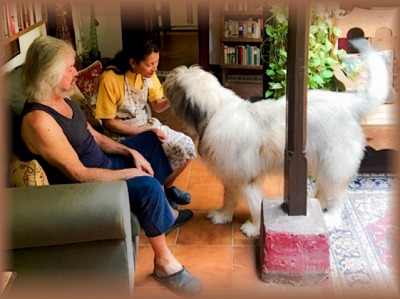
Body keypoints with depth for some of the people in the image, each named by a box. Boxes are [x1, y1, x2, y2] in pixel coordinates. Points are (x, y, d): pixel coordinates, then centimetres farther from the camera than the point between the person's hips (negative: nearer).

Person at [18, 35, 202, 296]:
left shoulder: (61, 99, 0)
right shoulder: (39, 120, -30)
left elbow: (94, 136, 11)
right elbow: (79, 174, -29)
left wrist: (131, 152, -2)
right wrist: (130, 173, -22)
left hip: (101, 163, 11)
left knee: (152, 139, 19)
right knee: (148, 186, -30)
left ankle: (165, 212, 27)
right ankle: (163, 262, -12)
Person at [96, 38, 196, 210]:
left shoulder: (148, 73, -5)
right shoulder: (110, 78, -23)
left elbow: (157, 106, 4)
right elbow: (108, 122, -18)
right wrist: (143, 131, -22)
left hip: (147, 125, 6)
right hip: (122, 134, -6)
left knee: (185, 145, -9)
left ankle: (166, 186, 15)